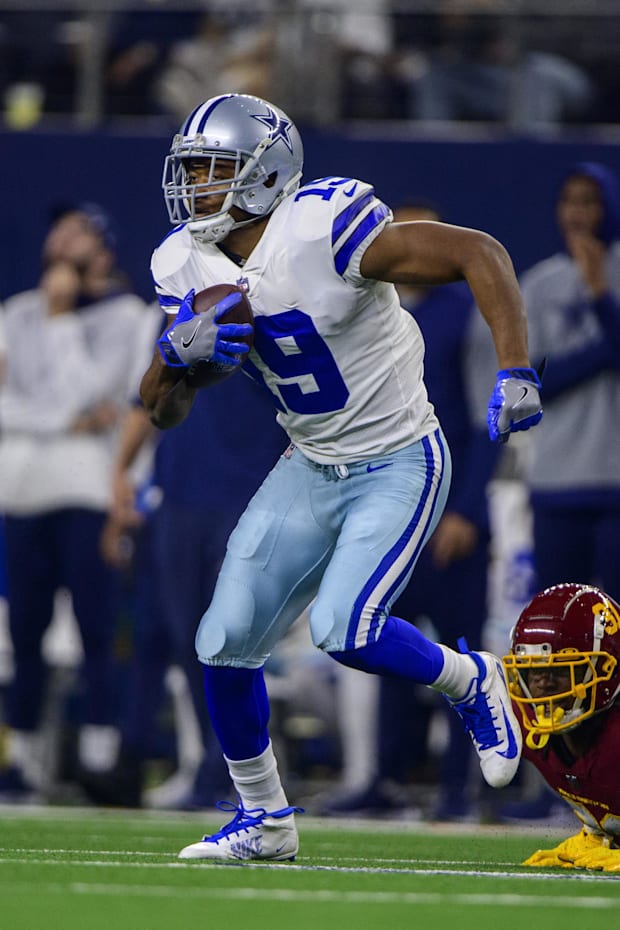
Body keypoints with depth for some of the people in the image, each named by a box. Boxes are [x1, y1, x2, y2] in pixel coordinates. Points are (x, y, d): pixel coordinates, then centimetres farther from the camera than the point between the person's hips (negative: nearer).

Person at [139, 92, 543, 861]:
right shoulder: (187, 266, -4)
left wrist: (515, 372, -31)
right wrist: (176, 349, -20)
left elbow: (477, 252, -23)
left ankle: (469, 682, 9)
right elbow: (161, 412, 2)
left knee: (342, 630, -22)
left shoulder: (323, 233, -25)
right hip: (309, 471, 7)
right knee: (225, 644, -1)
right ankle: (264, 819, 19)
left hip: (399, 465, -7)